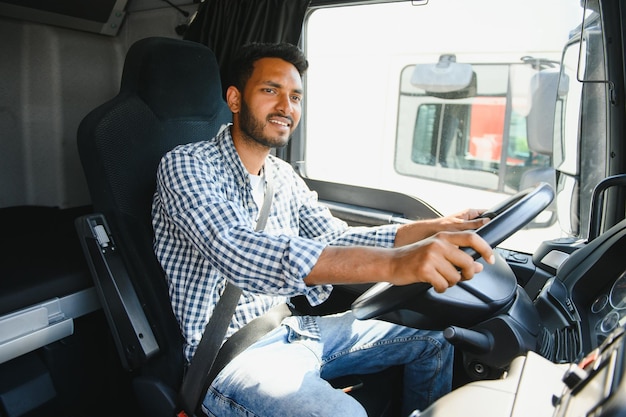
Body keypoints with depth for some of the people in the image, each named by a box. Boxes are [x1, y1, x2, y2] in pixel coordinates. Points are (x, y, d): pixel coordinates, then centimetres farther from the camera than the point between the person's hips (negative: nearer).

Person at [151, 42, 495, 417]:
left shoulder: (284, 175, 9)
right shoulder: (186, 166, -14)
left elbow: (336, 238, 6)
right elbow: (241, 253, -32)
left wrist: (436, 228, -7)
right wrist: (392, 263, -43)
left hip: (294, 329, 7)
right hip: (233, 352, -7)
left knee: (432, 340, 7)